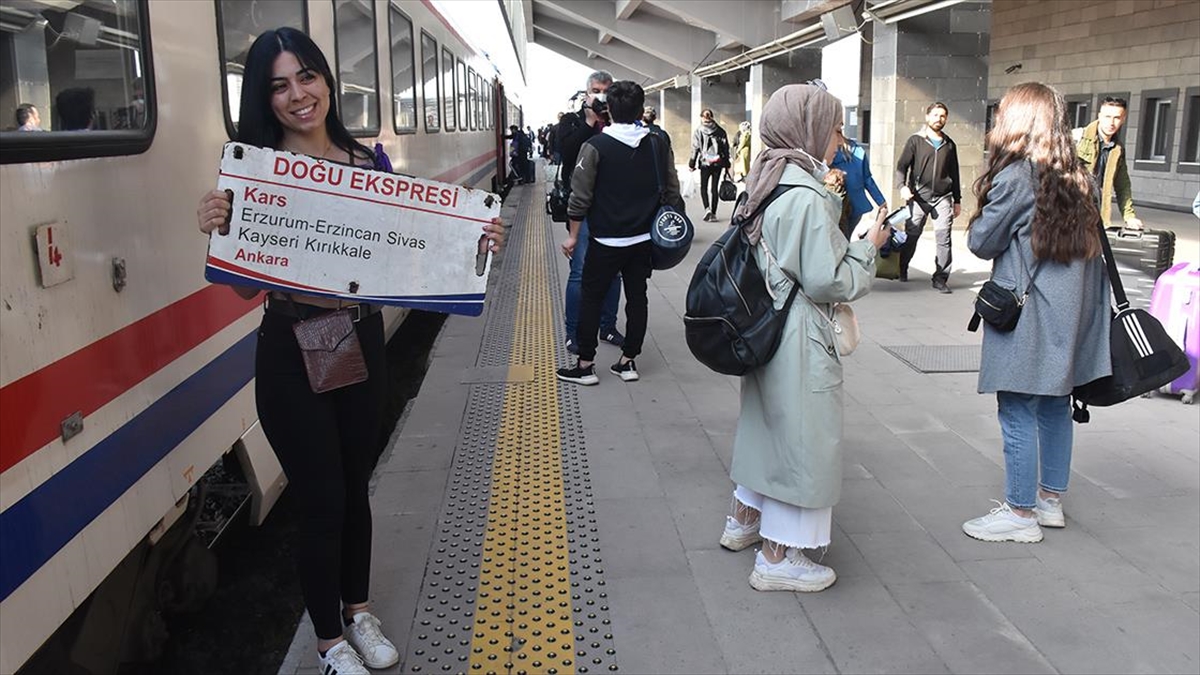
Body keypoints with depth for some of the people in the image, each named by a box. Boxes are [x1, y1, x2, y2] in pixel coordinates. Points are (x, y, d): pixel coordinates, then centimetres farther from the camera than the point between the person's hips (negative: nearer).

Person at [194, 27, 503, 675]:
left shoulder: (368, 161, 2)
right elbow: (246, 285, -9)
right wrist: (219, 232, -26)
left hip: (362, 340, 4)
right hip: (291, 353, -4)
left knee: (355, 485, 18)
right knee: (321, 499, 7)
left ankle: (359, 610, 41)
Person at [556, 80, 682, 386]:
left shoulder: (596, 146, -11)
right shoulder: (658, 144, 1)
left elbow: (581, 197, -10)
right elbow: (672, 192, 6)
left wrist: (573, 236, -1)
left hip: (606, 239, -4)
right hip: (644, 239, 4)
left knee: (592, 297, 5)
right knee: (637, 296, 11)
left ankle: (585, 365, 8)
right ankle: (628, 361, 17)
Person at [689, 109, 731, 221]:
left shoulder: (698, 131, -5)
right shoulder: (720, 131, 3)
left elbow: (695, 149, -5)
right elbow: (726, 148, 6)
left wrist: (691, 164, 1)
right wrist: (726, 164, 13)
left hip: (705, 163, -2)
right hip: (718, 163, 2)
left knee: (703, 187, 10)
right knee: (714, 188, 9)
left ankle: (707, 209, -12)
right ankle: (713, 213, 8)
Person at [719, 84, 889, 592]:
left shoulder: (768, 184, 6)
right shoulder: (807, 198, -22)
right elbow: (826, 281, -22)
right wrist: (867, 247, -9)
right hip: (800, 340, -10)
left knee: (767, 422, 24)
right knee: (802, 436, 3)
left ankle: (743, 519, 41)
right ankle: (778, 558, 15)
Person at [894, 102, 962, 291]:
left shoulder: (949, 145, 15)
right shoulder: (915, 140, 6)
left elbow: (954, 174, 20)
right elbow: (902, 166, -1)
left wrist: (957, 200, 19)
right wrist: (902, 186, -19)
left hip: (942, 198, 2)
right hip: (918, 196, -2)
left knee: (944, 238, -7)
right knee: (911, 235, 3)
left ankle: (941, 278, -2)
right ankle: (901, 270, 24)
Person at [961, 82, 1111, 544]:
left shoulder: (1015, 176, -13)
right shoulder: (1077, 176, 11)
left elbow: (983, 243, -8)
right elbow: (1092, 242, 16)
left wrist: (977, 223, 10)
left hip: (1027, 314, -8)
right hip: (1070, 309, 8)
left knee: (1018, 412, -1)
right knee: (1055, 404, 16)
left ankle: (1021, 513, 5)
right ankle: (1051, 500, 27)